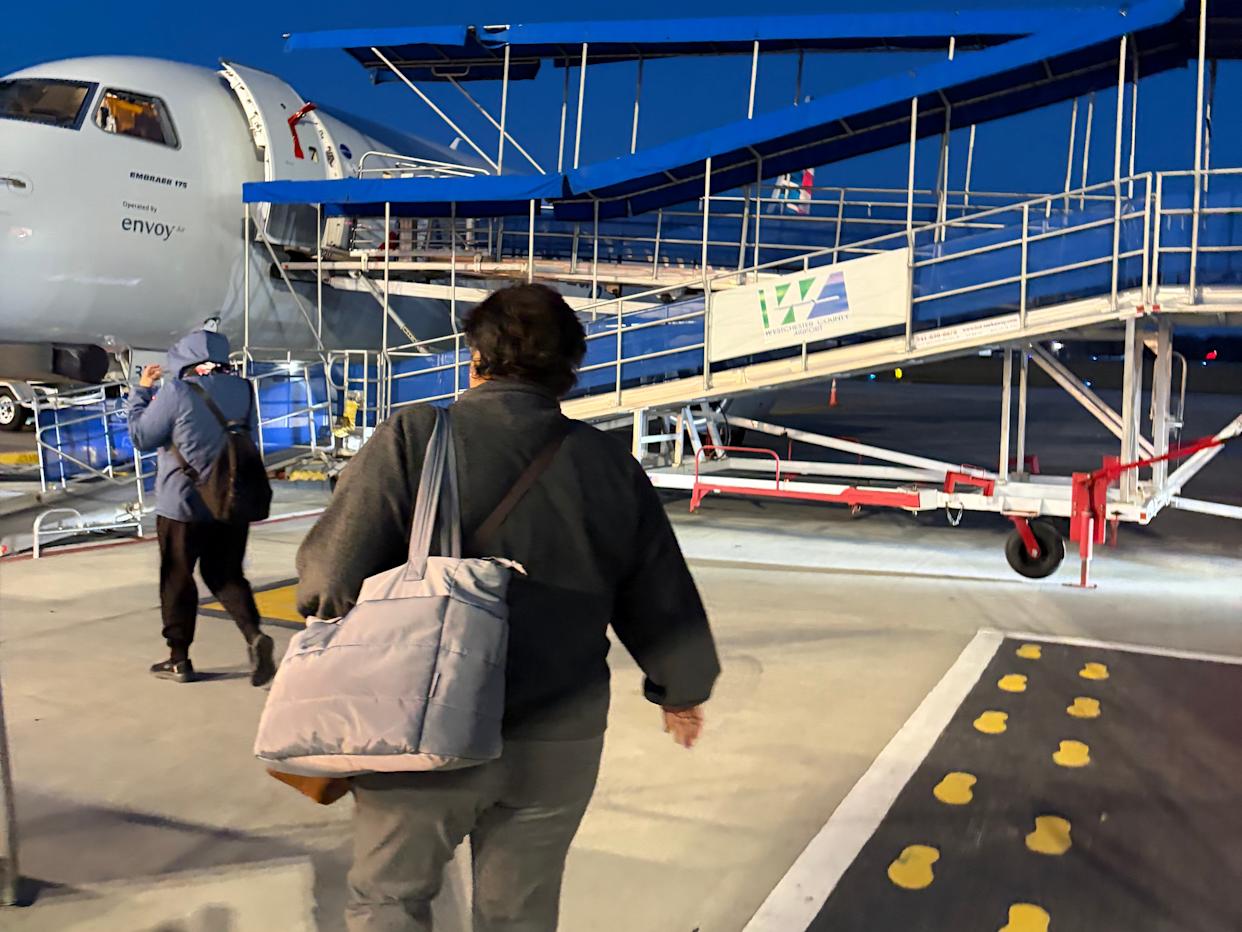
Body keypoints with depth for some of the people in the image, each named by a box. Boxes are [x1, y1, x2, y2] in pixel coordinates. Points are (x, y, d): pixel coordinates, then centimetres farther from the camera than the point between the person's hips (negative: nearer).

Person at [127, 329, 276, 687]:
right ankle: (254, 634, -8)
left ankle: (179, 657, 19)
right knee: (226, 575, 14)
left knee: (177, 579, 11)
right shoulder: (243, 390, 1)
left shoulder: (176, 392, -16)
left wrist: (142, 391, 4)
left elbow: (141, 436, -7)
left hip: (183, 504, -4)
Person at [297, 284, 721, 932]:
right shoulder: (609, 464, 0)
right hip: (556, 744, 3)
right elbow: (663, 602, 6)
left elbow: (335, 570, -15)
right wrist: (682, 689, 23)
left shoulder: (413, 437, -11)